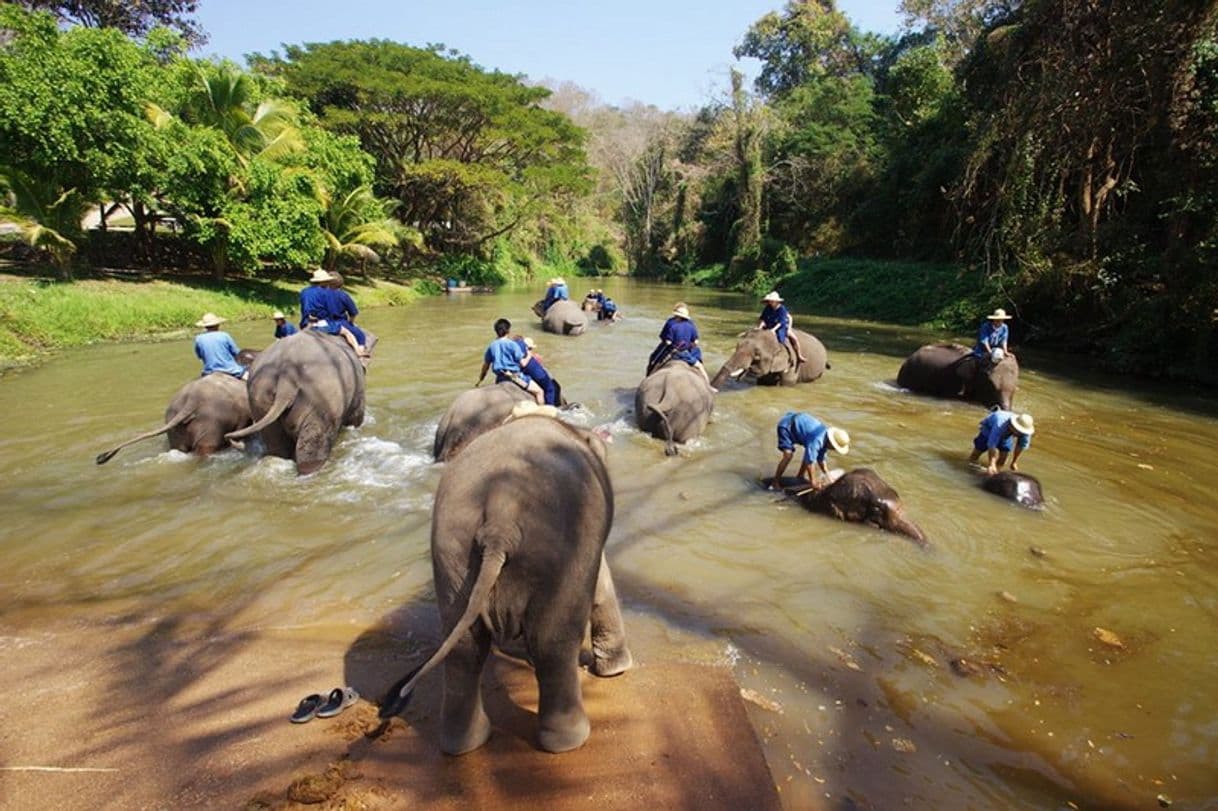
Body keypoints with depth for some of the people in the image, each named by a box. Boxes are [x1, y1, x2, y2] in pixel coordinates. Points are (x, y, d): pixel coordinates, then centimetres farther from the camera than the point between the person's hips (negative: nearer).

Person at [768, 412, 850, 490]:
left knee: (809, 452, 10)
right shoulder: (817, 440, -33)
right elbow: (809, 460, -30)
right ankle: (775, 483, -15)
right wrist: (813, 481, -23)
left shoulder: (825, 439, -5)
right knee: (788, 455, -23)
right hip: (786, 425, -9)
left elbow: (821, 459, 8)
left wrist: (827, 475, 3)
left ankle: (801, 475, 25)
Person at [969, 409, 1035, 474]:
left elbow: (1022, 445, -16)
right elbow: (992, 445, -50)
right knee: (973, 459, -4)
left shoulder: (1025, 429, -33)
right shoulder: (1000, 425, -47)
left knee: (1000, 463, -8)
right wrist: (991, 465, -59)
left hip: (1006, 435, 3)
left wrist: (1014, 462, -10)